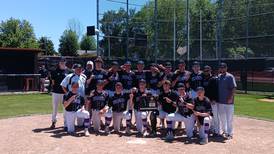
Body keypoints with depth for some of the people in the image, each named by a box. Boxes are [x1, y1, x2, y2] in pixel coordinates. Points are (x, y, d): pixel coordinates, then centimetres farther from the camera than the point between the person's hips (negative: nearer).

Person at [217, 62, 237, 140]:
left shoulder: (230, 76, -8)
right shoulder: (218, 77, 12)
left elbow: (233, 88, -13)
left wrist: (231, 98, -21)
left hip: (228, 101, -7)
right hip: (220, 101, 7)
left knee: (229, 118, -1)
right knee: (221, 117, 15)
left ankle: (230, 133, 7)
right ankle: (224, 131, 29)